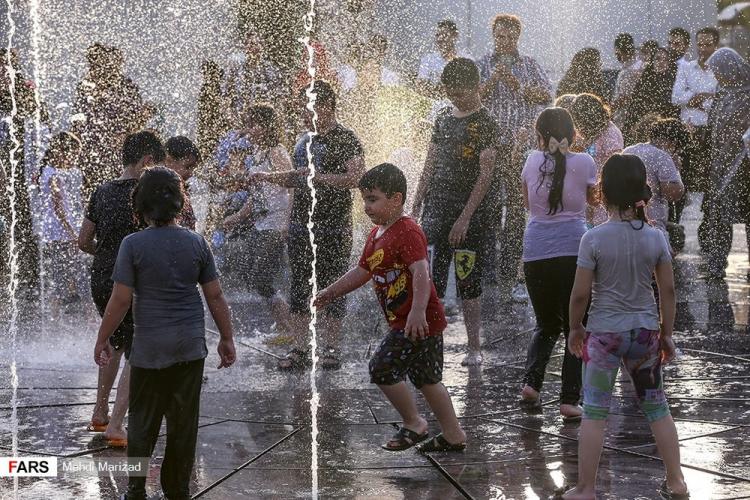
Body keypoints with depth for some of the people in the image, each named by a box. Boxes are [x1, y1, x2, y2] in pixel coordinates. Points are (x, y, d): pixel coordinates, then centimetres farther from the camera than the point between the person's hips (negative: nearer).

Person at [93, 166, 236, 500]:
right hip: (190, 346, 2)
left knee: (143, 420, 9)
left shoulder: (134, 244, -11)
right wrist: (227, 338, 13)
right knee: (184, 420, 9)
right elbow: (215, 297, 2)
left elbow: (120, 300, -11)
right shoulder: (196, 243, -1)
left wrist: (102, 340, 0)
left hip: (150, 346, -2)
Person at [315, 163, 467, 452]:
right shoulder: (377, 235, 15)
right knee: (426, 379, 14)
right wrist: (330, 293, 25)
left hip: (419, 322, -10)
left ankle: (413, 424, 1)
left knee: (382, 367, -11)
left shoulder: (407, 232, -17)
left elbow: (421, 271, -29)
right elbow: (362, 272, 27)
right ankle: (453, 435, 20)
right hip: (401, 322, 10)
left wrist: (417, 312, -38)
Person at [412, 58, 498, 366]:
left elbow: (485, 176, -12)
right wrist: (415, 207, 13)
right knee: (431, 281, 1)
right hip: (436, 208, 6)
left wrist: (465, 218, -18)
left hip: (468, 213, -5)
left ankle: (474, 347, 8)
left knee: (468, 283, 0)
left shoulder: (484, 124, -6)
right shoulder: (444, 118, 13)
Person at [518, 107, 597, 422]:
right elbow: (593, 200, 16)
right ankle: (569, 400, -1)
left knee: (546, 325, 20)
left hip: (535, 252, 2)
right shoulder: (584, 163, -1)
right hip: (574, 250, -2)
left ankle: (531, 383, -1)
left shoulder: (533, 161, 5)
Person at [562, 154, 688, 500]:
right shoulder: (656, 237, -4)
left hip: (604, 332, -3)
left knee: (595, 412, 5)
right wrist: (666, 334, 12)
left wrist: (575, 328, 7)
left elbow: (580, 293, -10)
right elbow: (668, 290, 1)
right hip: (645, 331, 3)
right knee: (656, 408, 16)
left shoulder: (594, 239, -13)